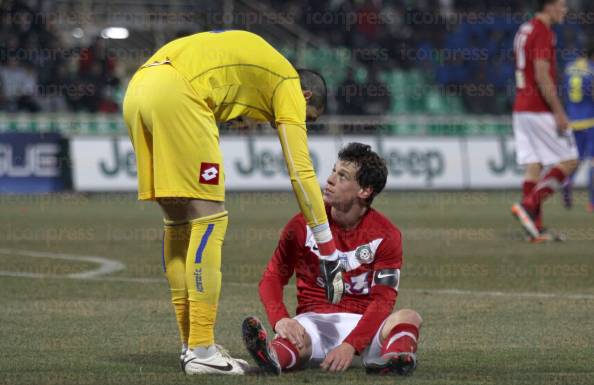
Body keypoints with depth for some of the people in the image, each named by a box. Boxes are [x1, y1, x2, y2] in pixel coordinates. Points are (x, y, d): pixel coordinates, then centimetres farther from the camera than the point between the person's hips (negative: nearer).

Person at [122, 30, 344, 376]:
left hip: (136, 90, 9)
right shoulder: (289, 85, 11)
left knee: (179, 222, 14)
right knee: (209, 218, -3)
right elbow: (302, 172, 5)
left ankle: (190, 343, 17)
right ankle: (201, 350, -7)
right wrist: (328, 250, 7)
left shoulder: (249, 59, 33)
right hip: (174, 93, -8)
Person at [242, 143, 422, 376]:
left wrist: (350, 345, -30)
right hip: (314, 321, 0)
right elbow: (273, 277, 0)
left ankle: (393, 357, -64)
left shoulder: (385, 236, -4)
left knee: (409, 317, -32)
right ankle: (274, 356, -71)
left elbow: (383, 300, -13)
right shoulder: (304, 225, 1)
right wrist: (280, 320, -25)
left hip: (363, 323, 0)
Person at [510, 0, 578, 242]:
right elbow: (542, 76, -21)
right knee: (569, 161, -2)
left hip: (521, 109, 9)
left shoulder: (524, 30, 16)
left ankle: (535, 228, 2)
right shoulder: (543, 33, -14)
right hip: (541, 111, -9)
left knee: (533, 166, 5)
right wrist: (559, 112, -19)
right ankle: (529, 205, -12)